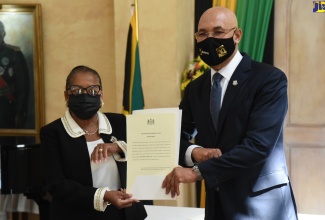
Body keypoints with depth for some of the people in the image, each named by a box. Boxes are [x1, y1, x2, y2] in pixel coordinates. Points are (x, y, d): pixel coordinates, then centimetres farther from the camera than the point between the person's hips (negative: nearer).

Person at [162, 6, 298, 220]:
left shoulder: (270, 78, -12)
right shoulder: (195, 89, 7)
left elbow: (259, 144, -21)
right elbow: (178, 138, 12)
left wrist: (198, 171, -22)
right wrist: (193, 152, -11)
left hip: (262, 202, -5)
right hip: (218, 202, 5)